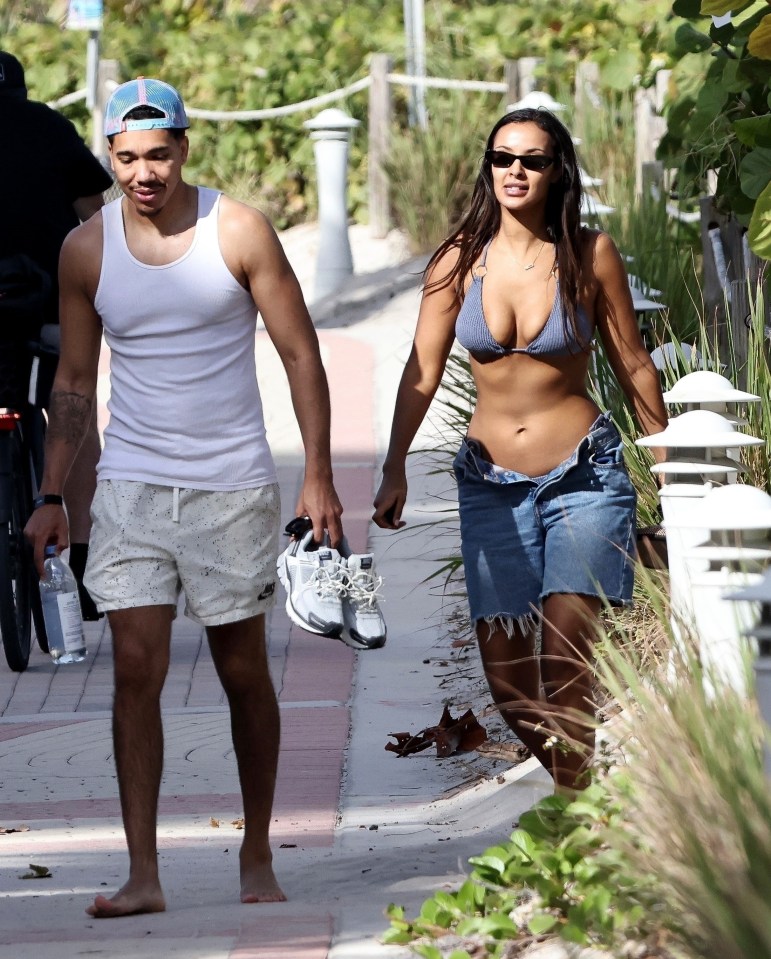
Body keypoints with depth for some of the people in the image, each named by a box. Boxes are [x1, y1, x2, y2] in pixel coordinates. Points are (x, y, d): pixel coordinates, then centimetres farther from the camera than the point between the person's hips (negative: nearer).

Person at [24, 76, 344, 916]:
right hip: (131, 485, 1)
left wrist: (318, 476, -7)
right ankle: (142, 873, -8)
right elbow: (73, 382, 10)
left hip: (231, 485, -1)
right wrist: (51, 497, 5)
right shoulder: (86, 251, 1)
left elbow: (300, 354, -2)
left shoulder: (238, 233, -6)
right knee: (136, 669, -8)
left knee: (243, 672, 7)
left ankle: (256, 857, 21)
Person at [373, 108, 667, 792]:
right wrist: (395, 468, -8)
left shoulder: (590, 254, -4)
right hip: (492, 482, 3)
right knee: (509, 683, 2)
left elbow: (633, 364, 4)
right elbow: (423, 370, 0)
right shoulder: (461, 259, -1)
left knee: (565, 665, -16)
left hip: (584, 478, -3)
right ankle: (575, 790, 23)